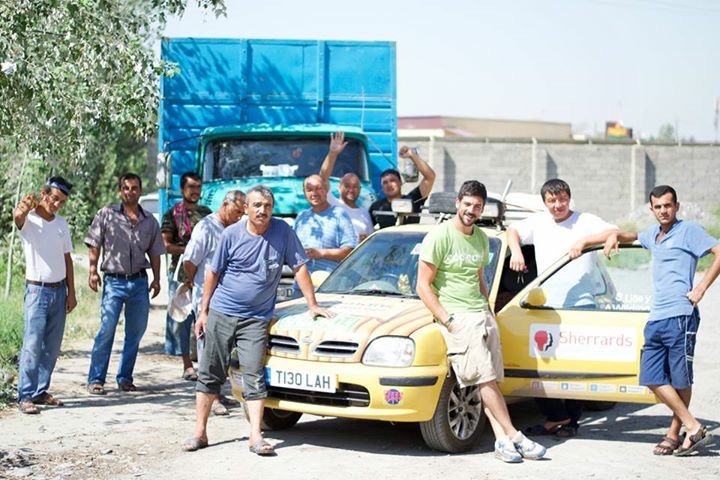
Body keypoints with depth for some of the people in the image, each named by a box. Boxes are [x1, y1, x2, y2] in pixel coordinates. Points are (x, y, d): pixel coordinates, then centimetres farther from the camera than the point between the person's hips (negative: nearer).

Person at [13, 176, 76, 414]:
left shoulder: (61, 224, 10)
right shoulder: (29, 220, -8)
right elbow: (17, 217, -34)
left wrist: (71, 292, 10)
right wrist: (23, 208, -60)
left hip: (59, 290, 6)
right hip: (37, 290, -6)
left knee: (52, 346, 9)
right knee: (33, 345, -9)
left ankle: (41, 391, 18)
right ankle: (25, 396, -6)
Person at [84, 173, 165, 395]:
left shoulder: (149, 221, 11)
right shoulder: (106, 214, 2)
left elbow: (154, 252, 16)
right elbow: (94, 246, 2)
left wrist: (156, 278, 10)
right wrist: (93, 271, -6)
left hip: (139, 282, 4)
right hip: (114, 281, -4)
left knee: (135, 332, 7)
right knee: (106, 330, -10)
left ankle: (125, 378, 18)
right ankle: (95, 379, -3)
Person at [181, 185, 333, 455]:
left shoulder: (283, 232, -3)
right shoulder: (231, 234, -2)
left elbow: (299, 267, 1)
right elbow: (213, 273, 5)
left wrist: (312, 305, -2)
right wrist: (203, 311, 4)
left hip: (256, 318, -1)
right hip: (221, 313, 1)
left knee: (254, 377, -7)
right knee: (209, 374, 6)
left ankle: (256, 437, -8)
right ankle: (200, 433, 13)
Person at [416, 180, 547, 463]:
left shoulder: (481, 239, 16)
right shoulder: (439, 237, -6)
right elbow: (423, 286, -8)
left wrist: (488, 311, 13)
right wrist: (448, 320, -14)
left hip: (483, 315, 7)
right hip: (457, 317, -7)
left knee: (490, 381, -1)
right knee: (485, 378, -12)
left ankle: (502, 440, -5)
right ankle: (512, 435, -10)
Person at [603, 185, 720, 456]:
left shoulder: (689, 231, 0)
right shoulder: (653, 235, 21)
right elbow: (633, 236, 43)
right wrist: (615, 236, 21)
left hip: (680, 317, -7)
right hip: (655, 319, 7)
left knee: (680, 380, 0)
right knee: (653, 379, 0)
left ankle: (675, 434, 11)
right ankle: (694, 428, 4)